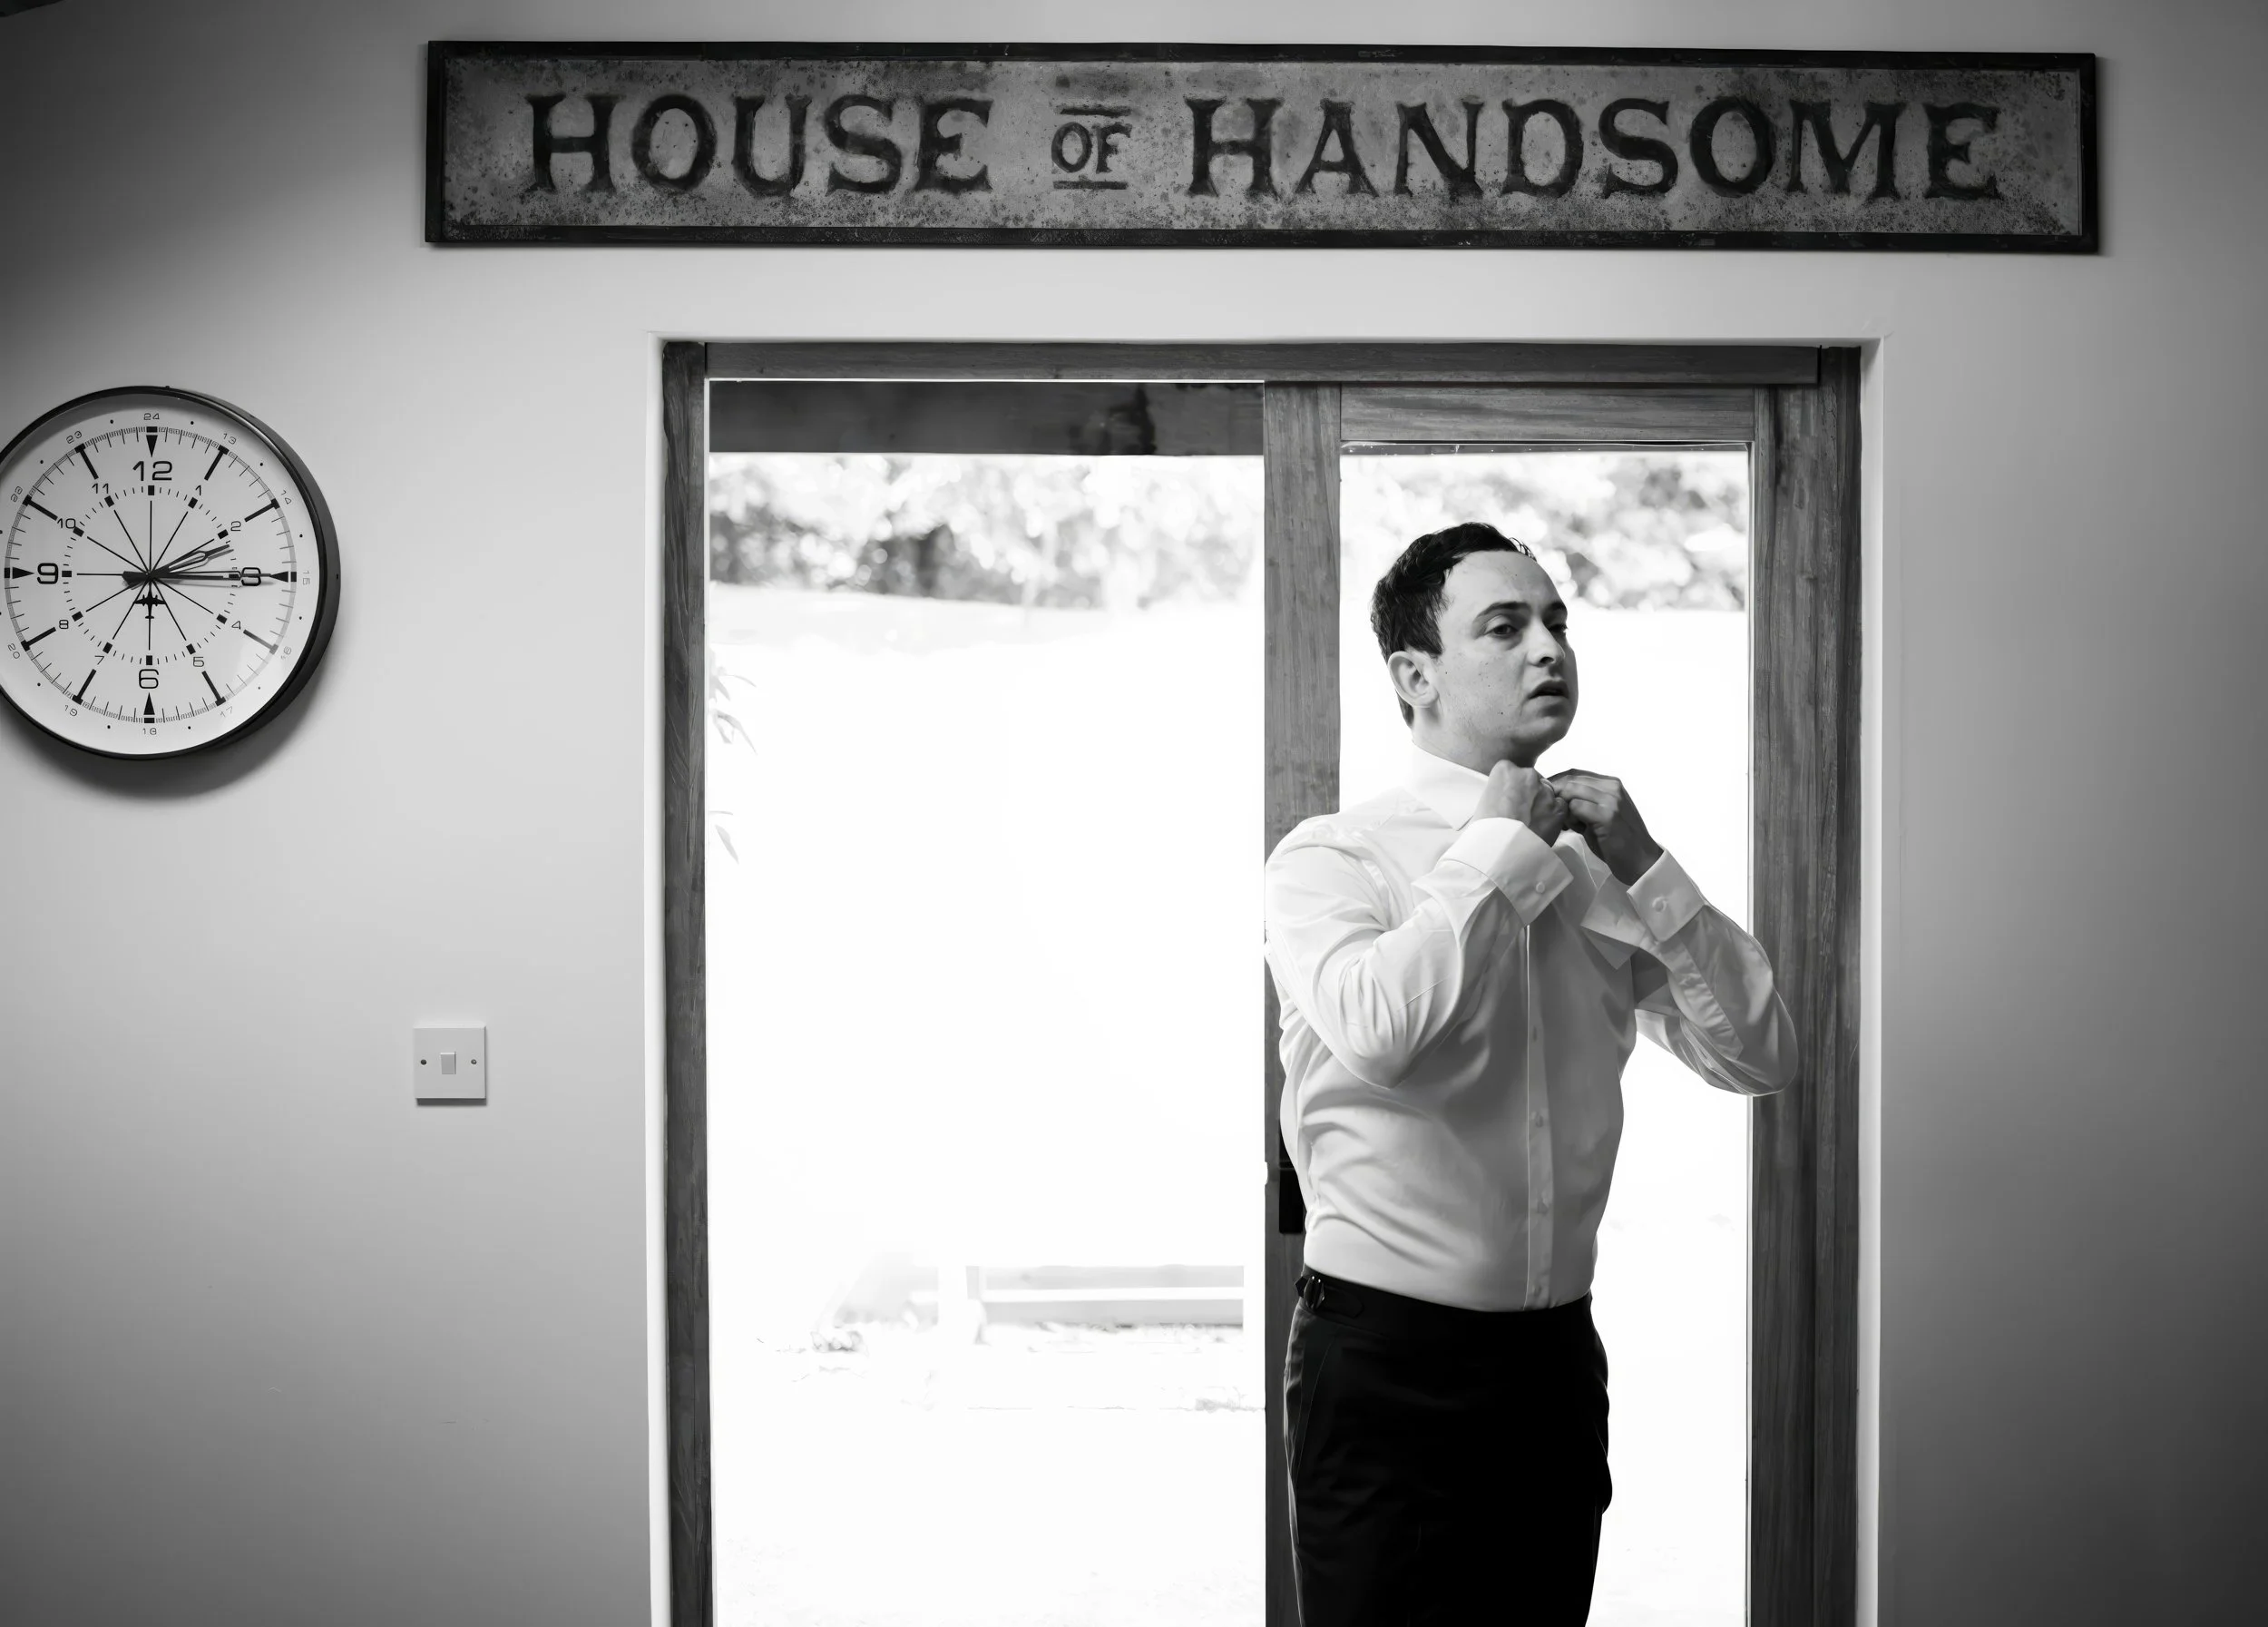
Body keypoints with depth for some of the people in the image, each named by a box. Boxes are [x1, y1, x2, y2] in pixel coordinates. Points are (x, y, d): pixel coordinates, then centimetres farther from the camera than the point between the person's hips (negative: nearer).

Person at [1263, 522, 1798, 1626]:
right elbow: (1379, 1029, -28)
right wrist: (1497, 847, -16)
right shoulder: (1331, 857, -8)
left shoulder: (1596, 870, 8)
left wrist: (1644, 866, -5)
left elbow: (1758, 1057, 4)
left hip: (1557, 1356, 5)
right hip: (1389, 1362, -5)